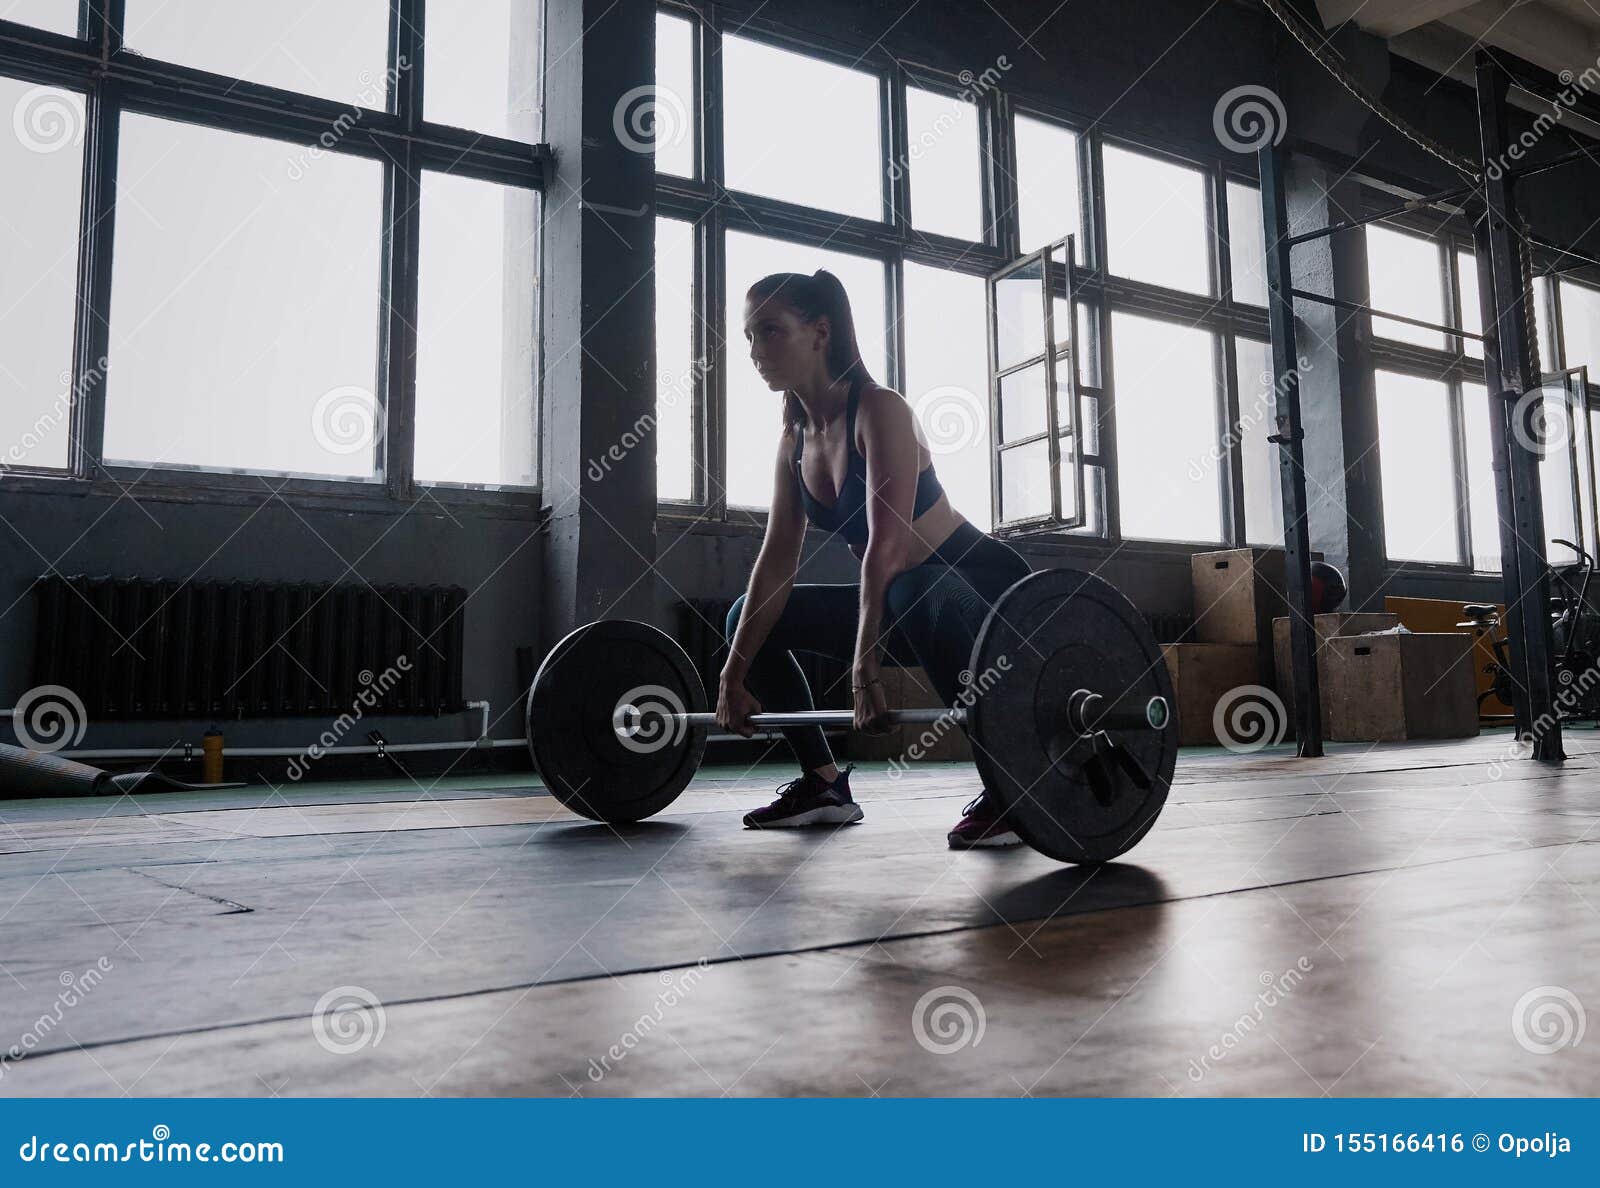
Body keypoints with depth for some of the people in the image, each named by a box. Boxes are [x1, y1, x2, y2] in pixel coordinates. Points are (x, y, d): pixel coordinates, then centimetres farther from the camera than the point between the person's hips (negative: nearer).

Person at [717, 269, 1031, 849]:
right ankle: (824, 785, 14)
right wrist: (734, 674, -3)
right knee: (749, 617, 7)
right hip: (907, 603, 8)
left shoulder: (879, 410, -21)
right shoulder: (797, 436, 2)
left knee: (913, 592, -42)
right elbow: (777, 561, 1)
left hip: (986, 586, -8)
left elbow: (886, 547, -31)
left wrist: (865, 672, -37)